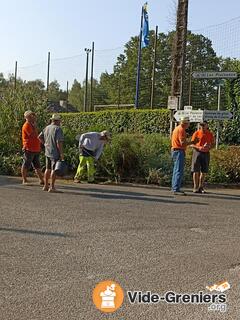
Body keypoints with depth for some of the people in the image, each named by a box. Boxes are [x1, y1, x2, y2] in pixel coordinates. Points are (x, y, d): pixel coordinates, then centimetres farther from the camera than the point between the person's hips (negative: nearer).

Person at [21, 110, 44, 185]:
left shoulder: (32, 125, 17)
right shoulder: (26, 125, -12)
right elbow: (34, 135, -22)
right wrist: (35, 126, -14)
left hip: (35, 149, 9)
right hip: (29, 149, -9)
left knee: (37, 166, 10)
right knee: (26, 165, 1)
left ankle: (41, 180, 13)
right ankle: (24, 180, 8)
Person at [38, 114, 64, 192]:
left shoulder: (47, 128, 8)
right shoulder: (58, 129, -15)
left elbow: (40, 137, 18)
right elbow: (59, 142, -21)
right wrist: (61, 154, -16)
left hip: (47, 152, 7)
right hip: (55, 153, -7)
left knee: (48, 169, 15)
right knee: (54, 169, -1)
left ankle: (46, 186, 21)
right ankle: (52, 187, 1)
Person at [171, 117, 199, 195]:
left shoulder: (177, 128, 17)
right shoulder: (181, 129, -14)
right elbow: (182, 143, -22)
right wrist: (192, 142, -14)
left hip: (175, 150, 11)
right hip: (179, 151, -11)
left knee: (176, 170, 15)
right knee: (179, 171, -11)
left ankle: (174, 188, 21)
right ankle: (176, 190, -13)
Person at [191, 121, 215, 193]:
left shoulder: (210, 134, 7)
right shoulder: (196, 133, 1)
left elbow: (213, 143, 12)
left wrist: (209, 147, -9)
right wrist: (199, 147, -17)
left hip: (206, 153, 2)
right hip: (197, 152, -2)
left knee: (204, 171, 5)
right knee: (196, 171, -3)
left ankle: (201, 187, 15)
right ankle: (196, 188, 3)